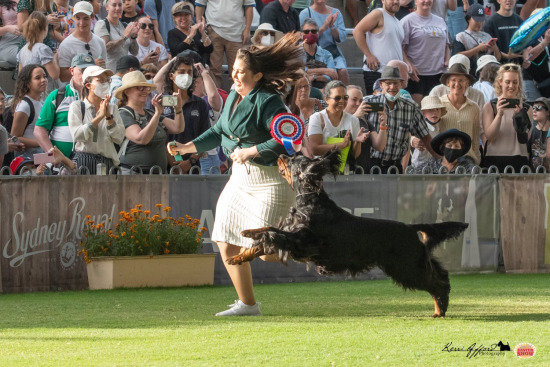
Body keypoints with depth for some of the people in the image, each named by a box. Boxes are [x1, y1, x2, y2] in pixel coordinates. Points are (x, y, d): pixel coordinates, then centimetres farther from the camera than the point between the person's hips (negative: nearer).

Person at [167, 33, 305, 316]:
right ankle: (247, 304, 16)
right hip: (240, 177, 8)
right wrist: (186, 147, 10)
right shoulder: (234, 97, 8)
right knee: (227, 245, 3)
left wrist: (251, 151, -23)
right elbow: (219, 132, 19)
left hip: (270, 179, -8)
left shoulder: (268, 102, -17)